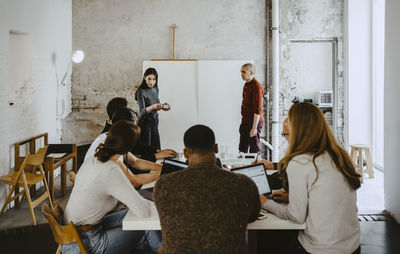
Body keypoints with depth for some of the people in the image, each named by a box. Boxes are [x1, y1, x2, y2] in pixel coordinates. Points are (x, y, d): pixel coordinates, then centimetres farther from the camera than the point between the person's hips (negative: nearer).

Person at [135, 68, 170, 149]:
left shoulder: (156, 89, 6)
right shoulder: (141, 92, -14)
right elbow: (142, 111, -23)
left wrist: (162, 106, -2)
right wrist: (152, 107, -41)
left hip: (155, 122, 6)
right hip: (145, 122, -6)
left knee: (157, 149, 7)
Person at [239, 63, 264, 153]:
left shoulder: (256, 86, -16)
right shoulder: (246, 85, 13)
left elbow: (258, 109, -20)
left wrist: (254, 127, -23)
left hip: (253, 122, -9)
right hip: (245, 122, 9)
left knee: (254, 150, -1)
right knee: (242, 149, 14)